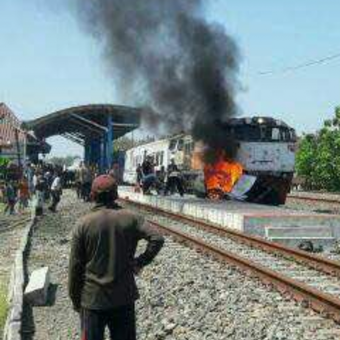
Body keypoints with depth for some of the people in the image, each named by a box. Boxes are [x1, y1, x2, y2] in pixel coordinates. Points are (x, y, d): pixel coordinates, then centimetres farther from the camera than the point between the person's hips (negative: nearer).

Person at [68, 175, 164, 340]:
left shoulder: (83, 224, -9)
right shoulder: (130, 218, -5)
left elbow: (75, 266, -5)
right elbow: (157, 239, -14)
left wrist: (75, 298, 6)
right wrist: (140, 262, -3)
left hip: (93, 298, -1)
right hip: (124, 295, 2)